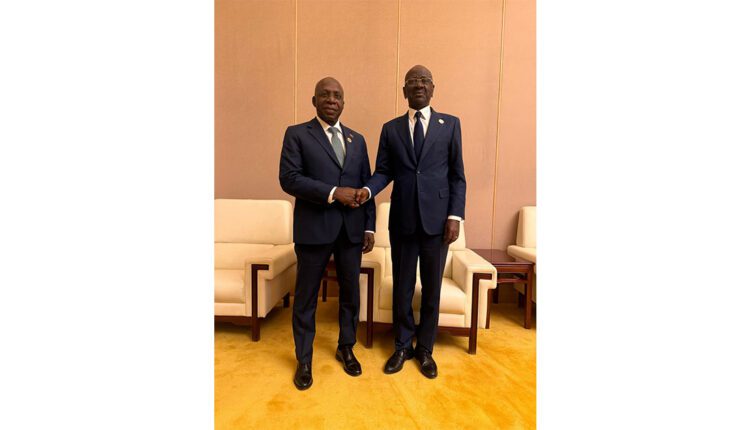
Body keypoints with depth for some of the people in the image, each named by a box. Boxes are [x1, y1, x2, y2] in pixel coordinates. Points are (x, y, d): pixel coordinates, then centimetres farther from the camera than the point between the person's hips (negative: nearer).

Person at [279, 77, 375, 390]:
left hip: (351, 230, 4)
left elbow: (367, 185, 11)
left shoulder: (357, 139, 13)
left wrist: (370, 226, 4)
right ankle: (304, 359, 28)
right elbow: (288, 179, -10)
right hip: (314, 229, -3)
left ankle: (346, 348, 36)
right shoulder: (297, 134, 1)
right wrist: (333, 193, -18)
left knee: (351, 293, 13)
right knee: (305, 297, 9)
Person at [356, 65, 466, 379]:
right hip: (402, 219, 1)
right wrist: (367, 189, -17)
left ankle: (425, 349, 29)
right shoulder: (391, 128, 9)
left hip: (437, 219, -1)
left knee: (432, 287, 10)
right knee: (402, 287, 11)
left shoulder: (450, 124, 6)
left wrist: (455, 216, -6)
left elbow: (457, 175, 2)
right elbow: (383, 172, 4)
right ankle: (403, 346, 31)